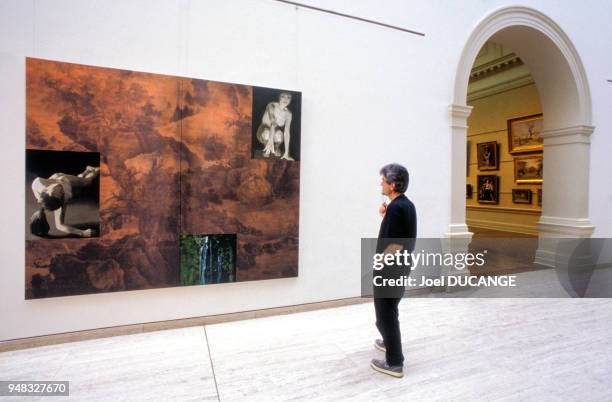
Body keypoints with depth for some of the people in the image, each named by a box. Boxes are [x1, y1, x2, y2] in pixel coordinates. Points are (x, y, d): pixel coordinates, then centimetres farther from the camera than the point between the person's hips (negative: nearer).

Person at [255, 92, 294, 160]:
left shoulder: (288, 113, -13)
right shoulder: (272, 106, -22)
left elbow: (287, 132, -20)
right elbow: (273, 123, -38)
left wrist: (286, 153, -27)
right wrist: (271, 140, -51)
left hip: (275, 133, 2)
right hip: (263, 132, -2)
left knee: (279, 134, -34)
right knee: (267, 132, -38)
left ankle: (276, 148, 0)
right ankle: (267, 149, -5)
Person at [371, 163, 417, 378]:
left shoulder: (395, 207, -23)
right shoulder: (407, 204, 7)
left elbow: (395, 245, -26)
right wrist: (385, 216, 6)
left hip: (390, 269, -10)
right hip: (401, 267, 10)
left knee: (386, 313, 3)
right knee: (388, 310, 26)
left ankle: (394, 363, 15)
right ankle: (389, 342, 45)